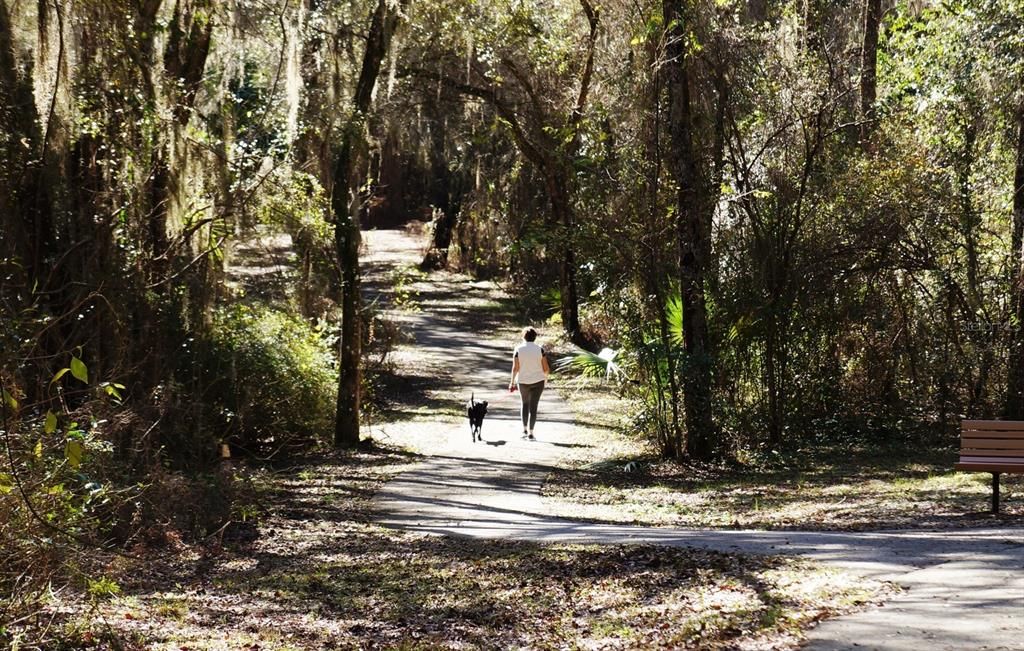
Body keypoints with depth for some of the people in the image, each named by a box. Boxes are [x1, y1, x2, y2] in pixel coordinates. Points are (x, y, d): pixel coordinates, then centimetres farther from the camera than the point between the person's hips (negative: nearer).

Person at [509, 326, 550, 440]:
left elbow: (515, 368, -9)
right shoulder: (539, 349, -7)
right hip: (537, 381, -1)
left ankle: (525, 430, 17)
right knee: (533, 406, 2)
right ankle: (530, 433, -3)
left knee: (525, 404, 21)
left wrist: (512, 382, 0)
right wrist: (545, 374, 17)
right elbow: (546, 368, -4)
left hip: (523, 382, 1)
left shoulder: (518, 349, -7)